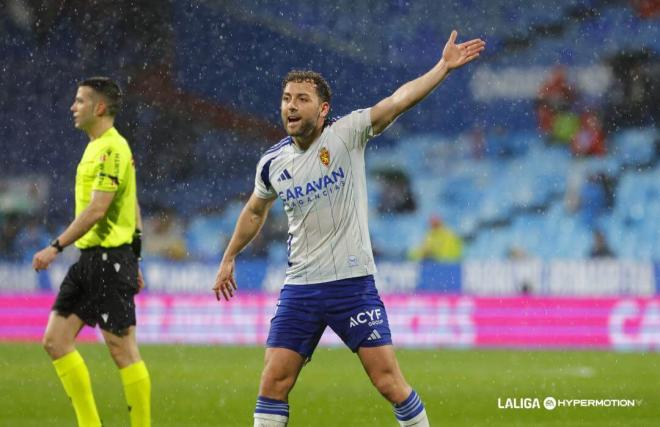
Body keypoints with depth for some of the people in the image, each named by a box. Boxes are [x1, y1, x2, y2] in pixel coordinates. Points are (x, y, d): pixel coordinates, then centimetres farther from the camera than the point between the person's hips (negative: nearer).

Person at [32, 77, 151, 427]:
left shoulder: (112, 149, -14)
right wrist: (132, 262, 24)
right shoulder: (97, 147, 17)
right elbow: (133, 208, 21)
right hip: (89, 258, 10)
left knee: (122, 349, -6)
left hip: (109, 258, -10)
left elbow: (96, 210, -21)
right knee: (55, 340, 6)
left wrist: (56, 247, -21)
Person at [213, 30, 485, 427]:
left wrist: (443, 66, -30)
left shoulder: (346, 134, -7)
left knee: (389, 380, -7)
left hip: (352, 283, -3)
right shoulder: (273, 162, 6)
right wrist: (229, 259, 33)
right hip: (300, 287, 4)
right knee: (274, 382, -2)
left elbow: (399, 99, -19)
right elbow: (255, 212, 26)